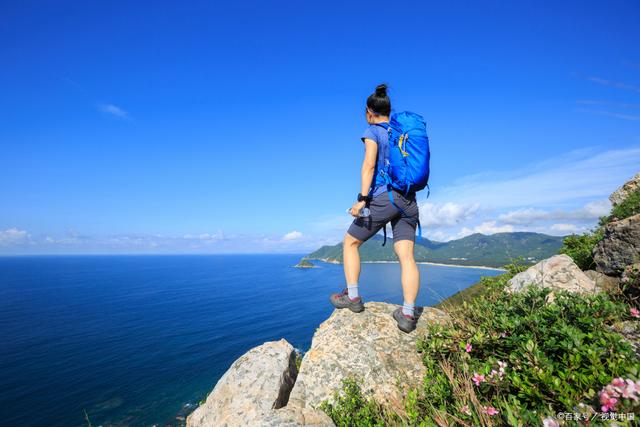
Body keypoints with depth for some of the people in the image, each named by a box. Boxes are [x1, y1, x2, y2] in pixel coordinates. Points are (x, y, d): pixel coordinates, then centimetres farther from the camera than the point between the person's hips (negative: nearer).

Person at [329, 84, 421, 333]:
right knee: (406, 256, 0)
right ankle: (408, 314, -4)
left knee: (350, 242, 11)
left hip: (382, 198, -6)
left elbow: (369, 165, -14)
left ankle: (352, 297, 10)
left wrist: (362, 199, -19)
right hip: (408, 200, 6)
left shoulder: (373, 131, 0)